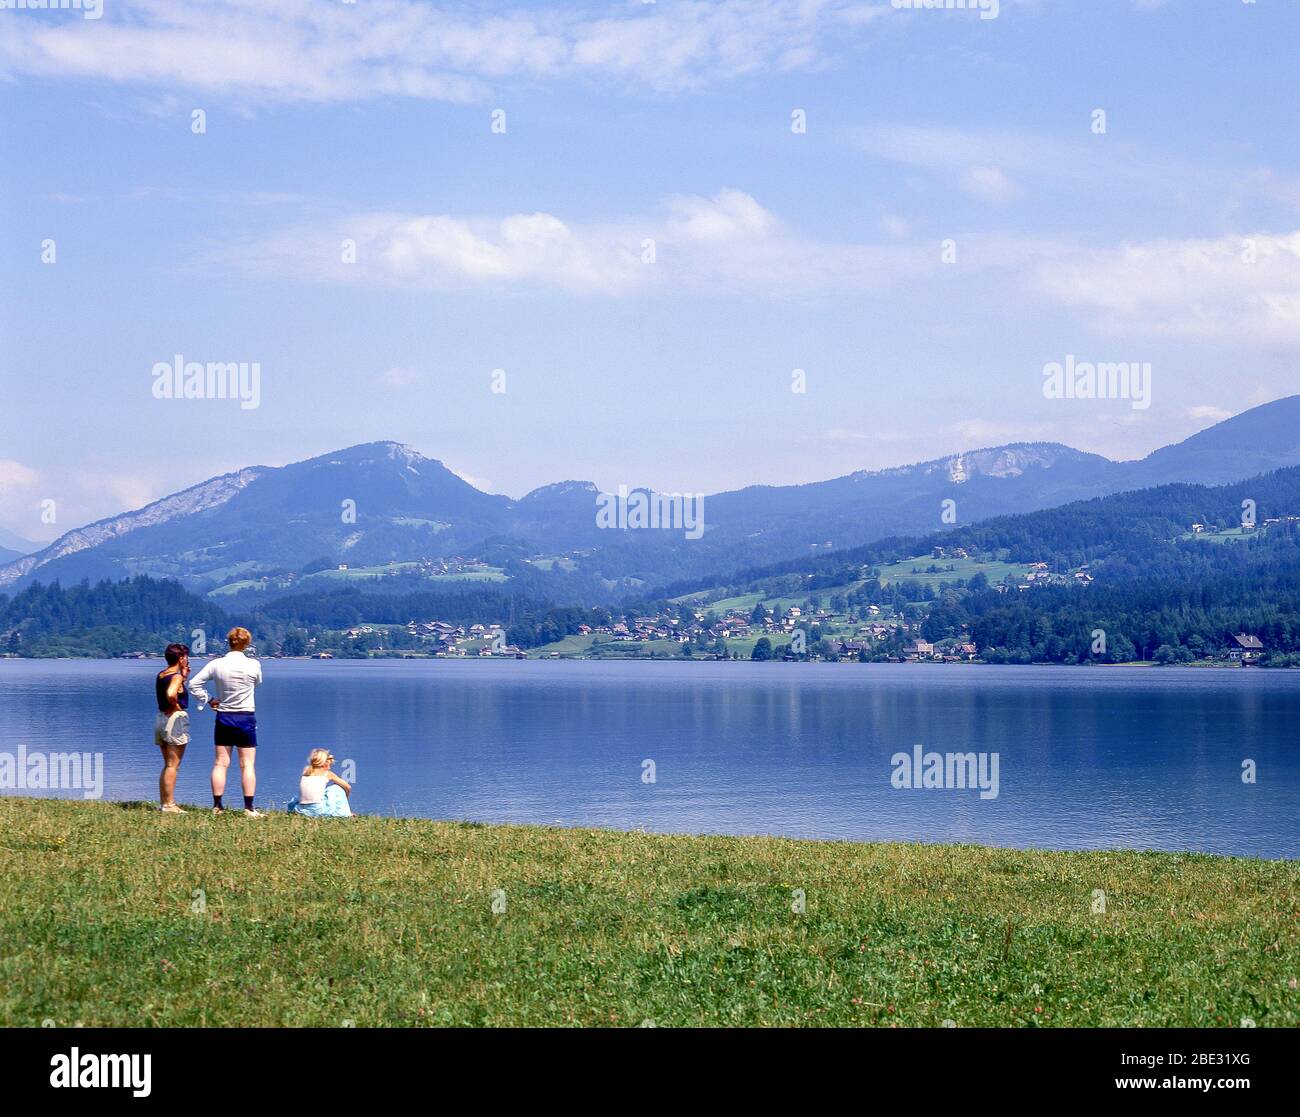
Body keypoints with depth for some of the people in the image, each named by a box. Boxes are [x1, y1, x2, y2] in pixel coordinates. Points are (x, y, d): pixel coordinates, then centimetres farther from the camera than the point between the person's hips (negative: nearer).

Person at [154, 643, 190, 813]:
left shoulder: (161, 675, 12)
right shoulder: (176, 676, -14)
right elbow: (171, 694, -32)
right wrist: (177, 707, -14)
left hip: (161, 717, 9)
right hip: (175, 718, -9)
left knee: (168, 765, 16)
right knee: (173, 765, -5)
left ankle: (163, 802, 18)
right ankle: (169, 805, -6)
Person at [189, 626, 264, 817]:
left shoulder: (216, 664, -6)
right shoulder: (253, 665, -10)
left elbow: (194, 684, -4)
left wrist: (208, 700, 6)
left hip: (223, 717, 2)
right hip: (246, 718, -2)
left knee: (220, 763, 8)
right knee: (248, 764, 2)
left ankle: (217, 806, 9)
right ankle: (249, 808, 0)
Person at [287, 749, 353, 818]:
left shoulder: (306, 773, 14)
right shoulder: (328, 774, 5)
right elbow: (348, 787, 14)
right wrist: (345, 799, 34)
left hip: (301, 810, 5)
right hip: (319, 810, -5)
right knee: (338, 787, 17)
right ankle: (344, 813, 17)